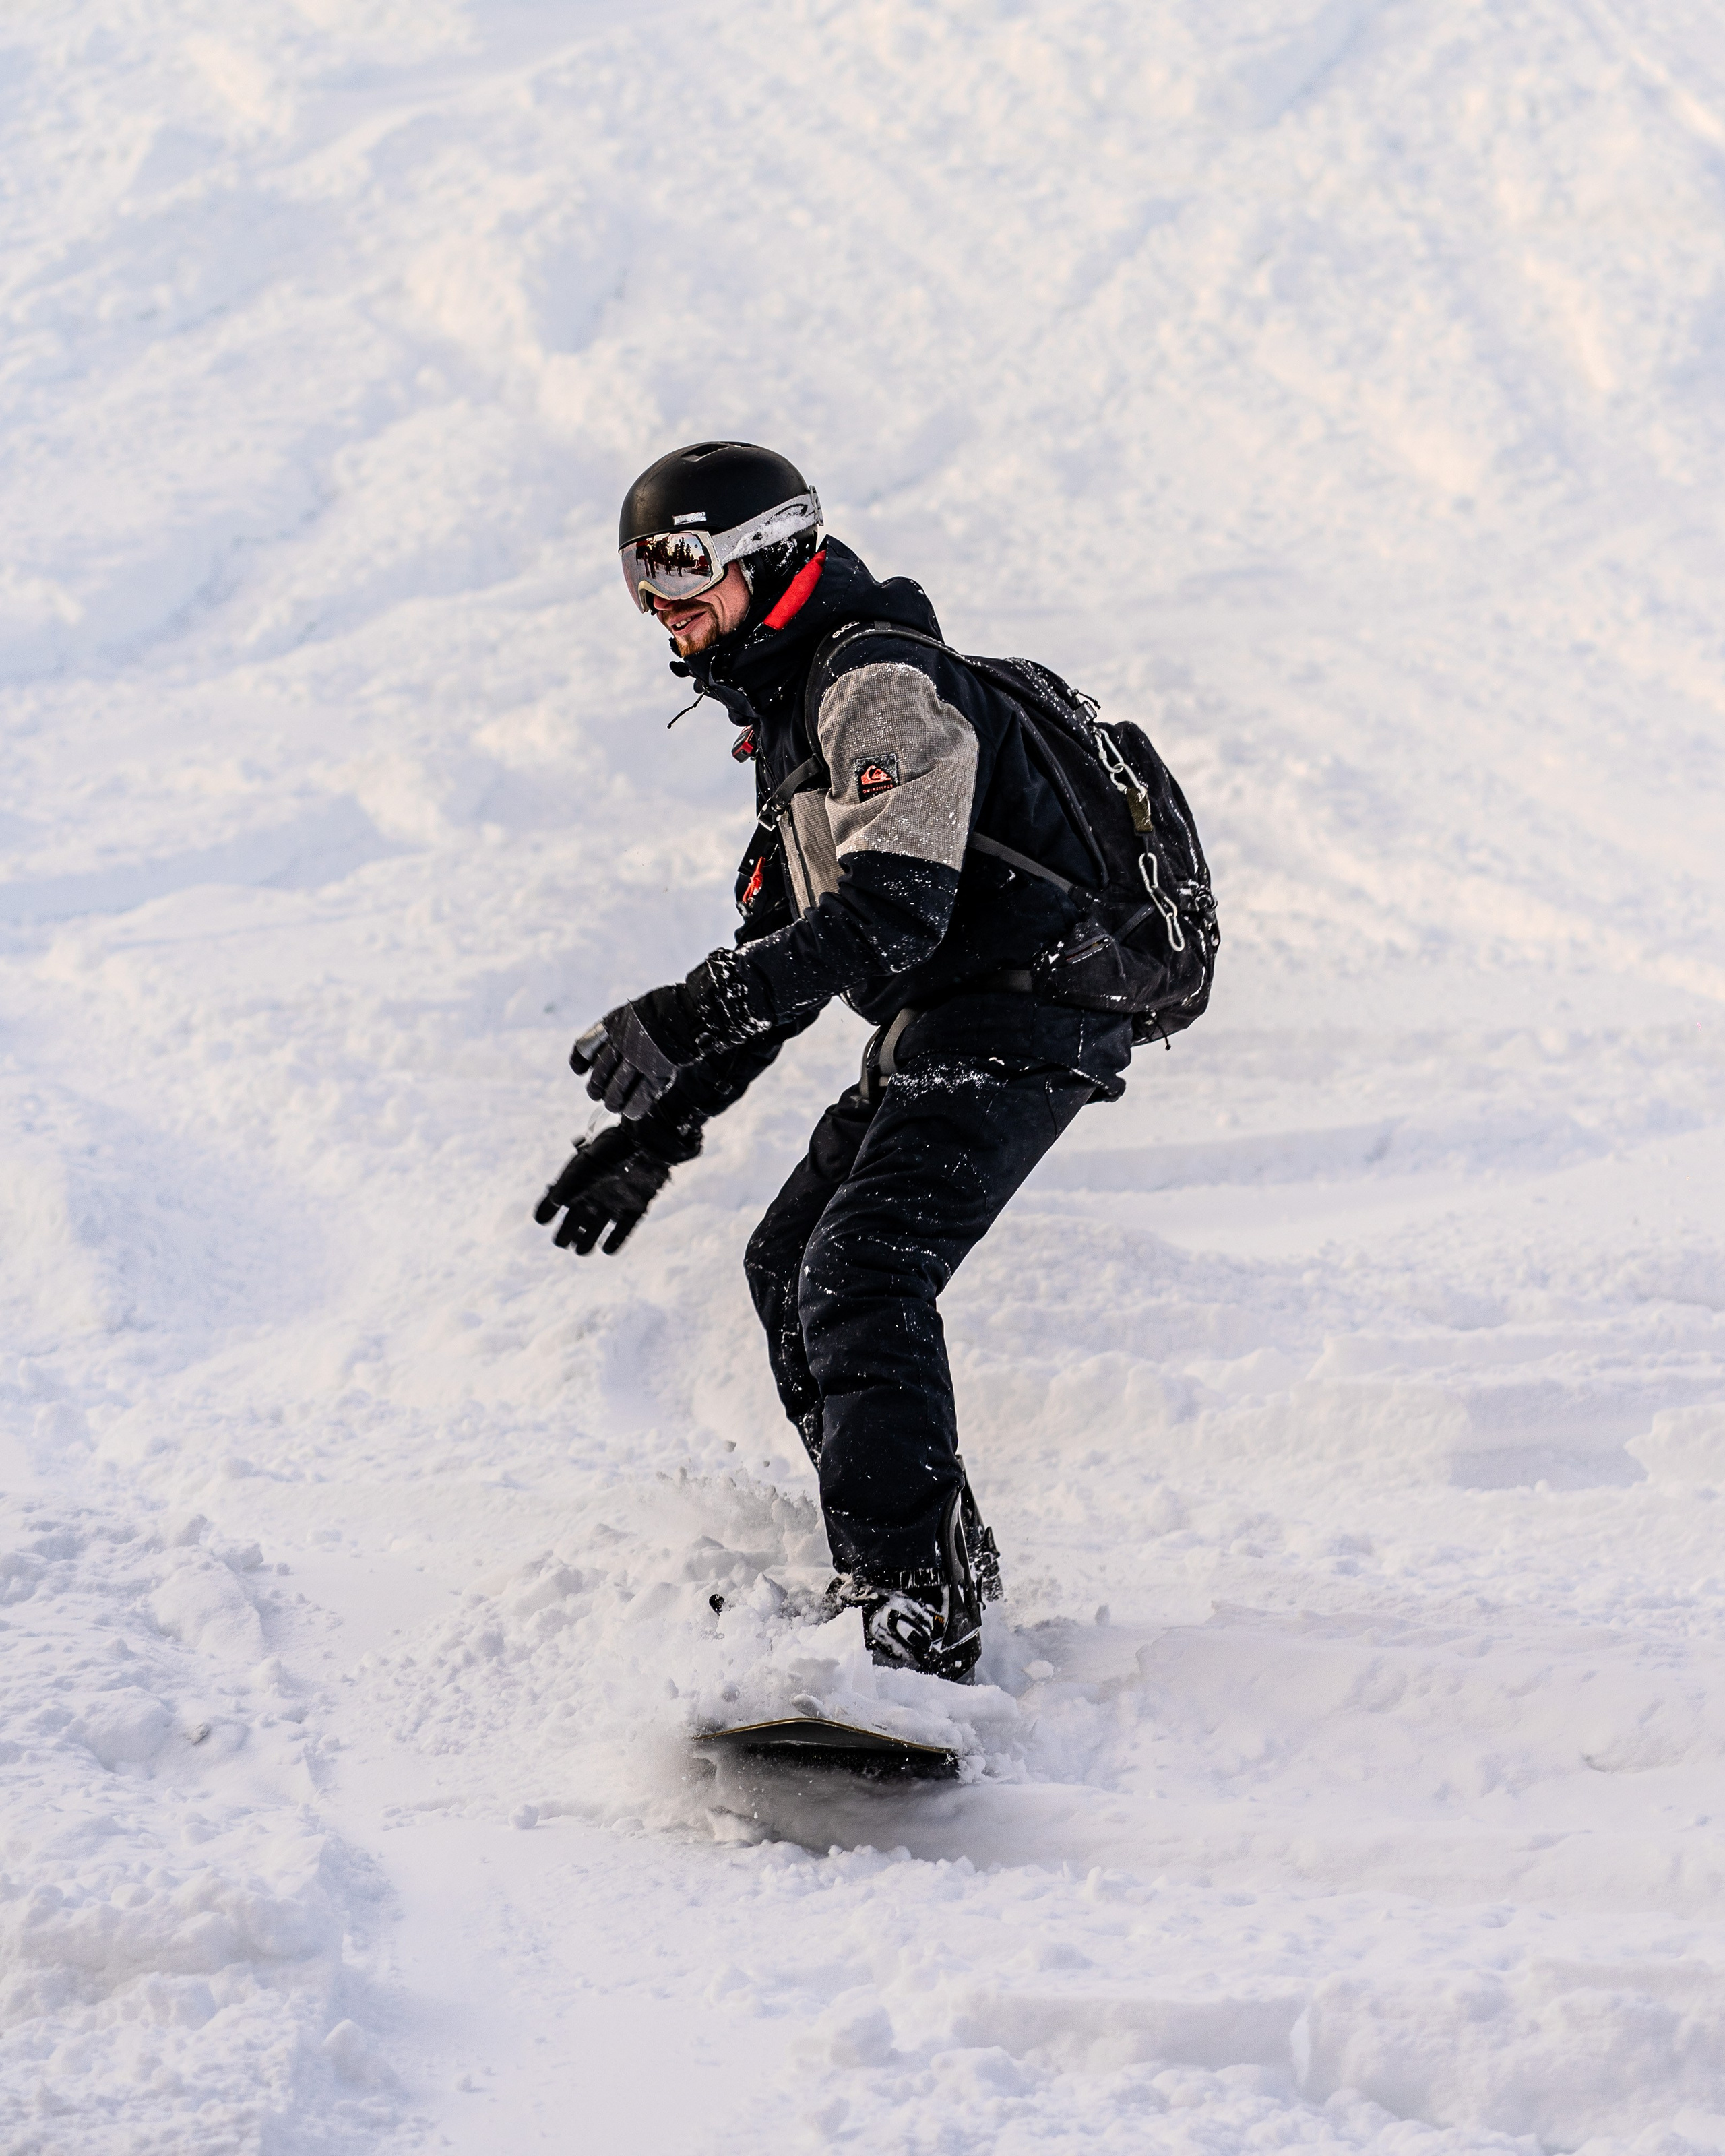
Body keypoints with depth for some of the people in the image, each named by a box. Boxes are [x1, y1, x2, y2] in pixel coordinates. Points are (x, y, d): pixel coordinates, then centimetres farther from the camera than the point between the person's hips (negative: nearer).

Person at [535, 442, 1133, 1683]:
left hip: (1016, 1016, -11)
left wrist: (686, 1019, -32)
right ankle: (945, 1570, 25)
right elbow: (785, 951, 23)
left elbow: (893, 914, -27)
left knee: (859, 1278, -23)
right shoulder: (791, 715, 20)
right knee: (789, 1266, 17)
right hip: (942, 1029, 11)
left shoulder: (882, 684, -14)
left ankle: (917, 1626, -30)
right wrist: (657, 1130, 16)